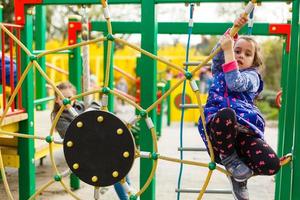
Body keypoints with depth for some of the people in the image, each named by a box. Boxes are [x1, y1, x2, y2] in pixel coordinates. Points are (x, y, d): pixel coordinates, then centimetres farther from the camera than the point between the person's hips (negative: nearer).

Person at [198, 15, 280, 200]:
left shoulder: (252, 76, 17)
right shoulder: (220, 71, 27)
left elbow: (234, 83, -8)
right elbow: (218, 54, 4)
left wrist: (228, 51, -9)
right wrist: (234, 29, -7)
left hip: (243, 130, 0)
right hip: (217, 127, 0)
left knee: (271, 164, -26)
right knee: (226, 114, -39)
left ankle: (239, 175, 11)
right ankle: (228, 158, -7)